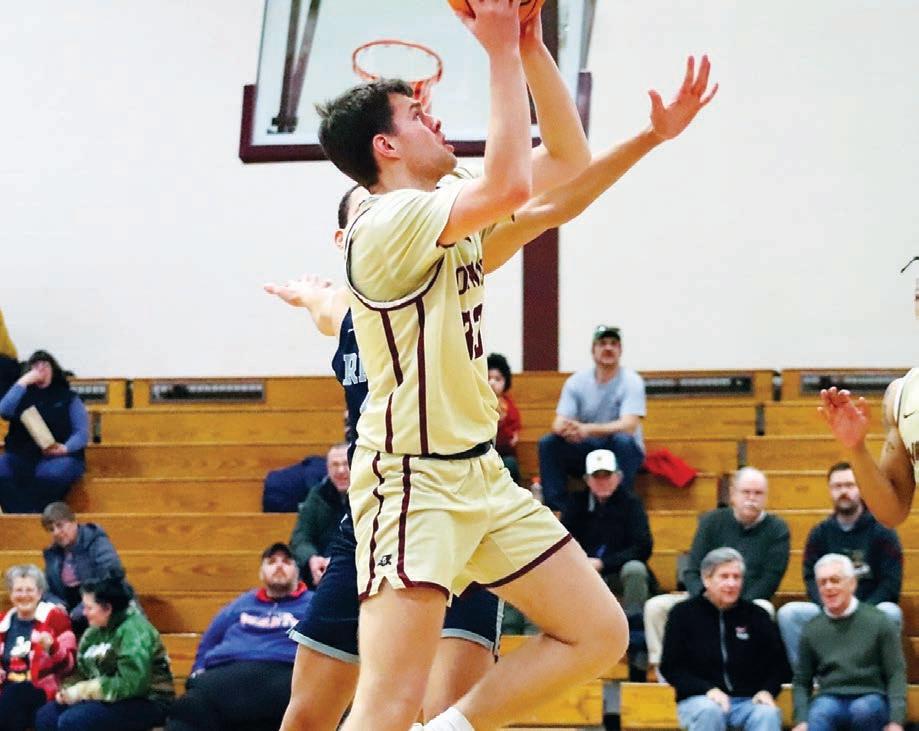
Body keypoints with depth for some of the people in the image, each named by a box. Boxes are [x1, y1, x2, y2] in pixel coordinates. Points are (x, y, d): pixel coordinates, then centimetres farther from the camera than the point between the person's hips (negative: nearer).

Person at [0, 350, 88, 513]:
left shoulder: (69, 398, 15)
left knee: (50, 475, -39)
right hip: (21, 454, 2)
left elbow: (82, 432, 6)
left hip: (59, 456, -2)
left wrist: (66, 448, -14)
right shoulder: (23, 395, 20)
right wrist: (22, 383, -2)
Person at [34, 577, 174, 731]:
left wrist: (82, 691, -21)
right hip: (110, 699, 9)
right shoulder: (95, 631, 9)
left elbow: (131, 684, -26)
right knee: (46, 716, -1)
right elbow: (82, 671, 16)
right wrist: (68, 690, -7)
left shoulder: (133, 631, -17)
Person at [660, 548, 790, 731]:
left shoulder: (756, 615, 11)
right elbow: (671, 667, 3)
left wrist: (767, 691, -6)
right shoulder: (684, 613, 6)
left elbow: (778, 664, 16)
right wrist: (708, 690, -12)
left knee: (768, 714, -31)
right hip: (699, 699, -1)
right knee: (709, 712, -36)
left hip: (748, 701, 2)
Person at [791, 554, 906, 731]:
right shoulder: (812, 629, 10)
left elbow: (896, 675, 2)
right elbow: (801, 681, 14)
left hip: (871, 698, -1)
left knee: (863, 710, -36)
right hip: (830, 698, 1)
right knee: (820, 713, -33)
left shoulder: (878, 622, 4)